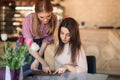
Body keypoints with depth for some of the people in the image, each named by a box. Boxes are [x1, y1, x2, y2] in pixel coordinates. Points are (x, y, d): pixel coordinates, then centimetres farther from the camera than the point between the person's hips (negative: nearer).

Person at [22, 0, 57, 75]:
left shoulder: (54, 19, -23)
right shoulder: (28, 20, -31)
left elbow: (47, 40, -13)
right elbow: (30, 47, -28)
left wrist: (37, 61, -16)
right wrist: (44, 63, -34)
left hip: (41, 46, 2)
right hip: (26, 45, -2)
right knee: (26, 71, 1)